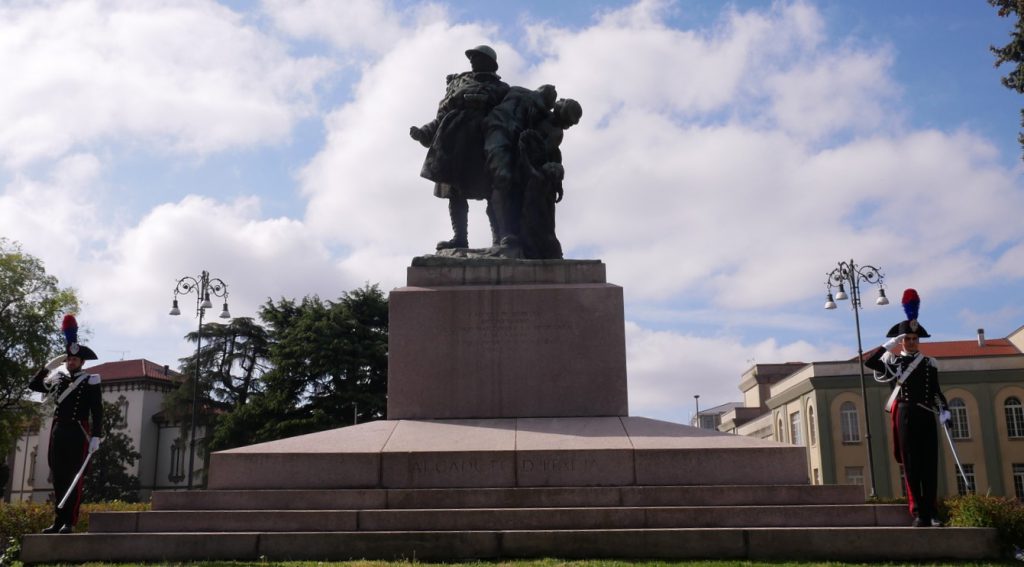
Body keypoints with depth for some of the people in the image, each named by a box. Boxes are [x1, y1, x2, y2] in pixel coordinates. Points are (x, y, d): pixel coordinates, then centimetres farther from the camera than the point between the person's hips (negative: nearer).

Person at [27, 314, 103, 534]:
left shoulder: (90, 382, -2)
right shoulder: (58, 378, 15)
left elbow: (97, 412, -8)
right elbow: (34, 385, 16)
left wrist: (96, 436, -16)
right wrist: (48, 366, 8)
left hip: (78, 433, -6)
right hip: (58, 432, 6)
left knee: (74, 478, -6)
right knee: (58, 478, 7)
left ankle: (70, 522, -6)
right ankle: (58, 521, 12)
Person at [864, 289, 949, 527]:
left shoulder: (929, 363, 13)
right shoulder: (892, 360, 8)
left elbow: (936, 391, 11)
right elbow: (869, 362, -9)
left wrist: (944, 411, -2)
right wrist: (888, 344, -8)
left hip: (926, 416, 2)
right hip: (905, 415, -2)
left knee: (930, 464, 0)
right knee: (911, 465, -3)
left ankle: (931, 512, 6)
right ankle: (919, 513, -3)